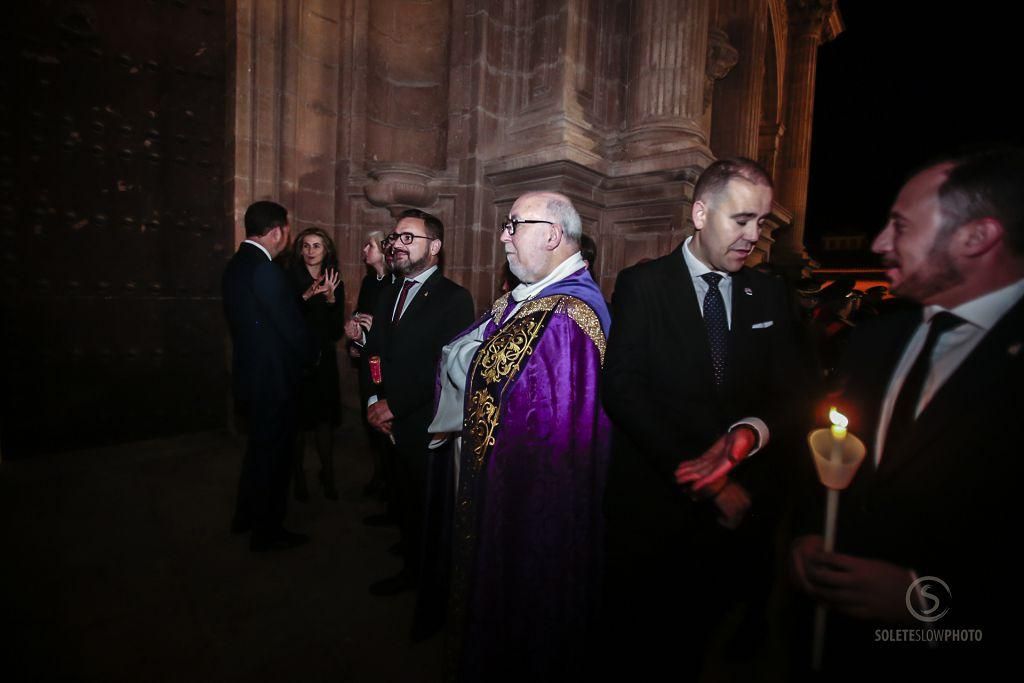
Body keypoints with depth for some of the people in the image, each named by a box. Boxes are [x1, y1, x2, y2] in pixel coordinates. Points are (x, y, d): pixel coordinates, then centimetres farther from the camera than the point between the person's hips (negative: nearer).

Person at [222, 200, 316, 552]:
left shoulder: (236, 264, 6)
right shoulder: (267, 271, -24)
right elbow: (293, 328, -20)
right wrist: (311, 355, -2)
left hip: (248, 373, 10)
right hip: (273, 378, -9)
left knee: (259, 447, 25)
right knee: (273, 454, 7)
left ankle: (246, 516, 42)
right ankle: (267, 532, 24)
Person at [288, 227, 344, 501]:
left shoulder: (334, 282, 5)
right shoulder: (290, 278, -3)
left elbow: (337, 330, 0)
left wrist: (331, 298, -13)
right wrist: (306, 296, -25)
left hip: (324, 359, 2)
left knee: (325, 418, 5)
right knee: (298, 419, 4)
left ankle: (327, 474, 22)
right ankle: (299, 476, 23)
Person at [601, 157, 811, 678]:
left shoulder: (770, 295, 6)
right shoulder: (642, 285, -7)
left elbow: (791, 393, 3)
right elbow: (622, 390, -15)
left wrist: (753, 431, -20)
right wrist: (704, 480, -18)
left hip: (740, 508, 4)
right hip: (652, 504, -3)